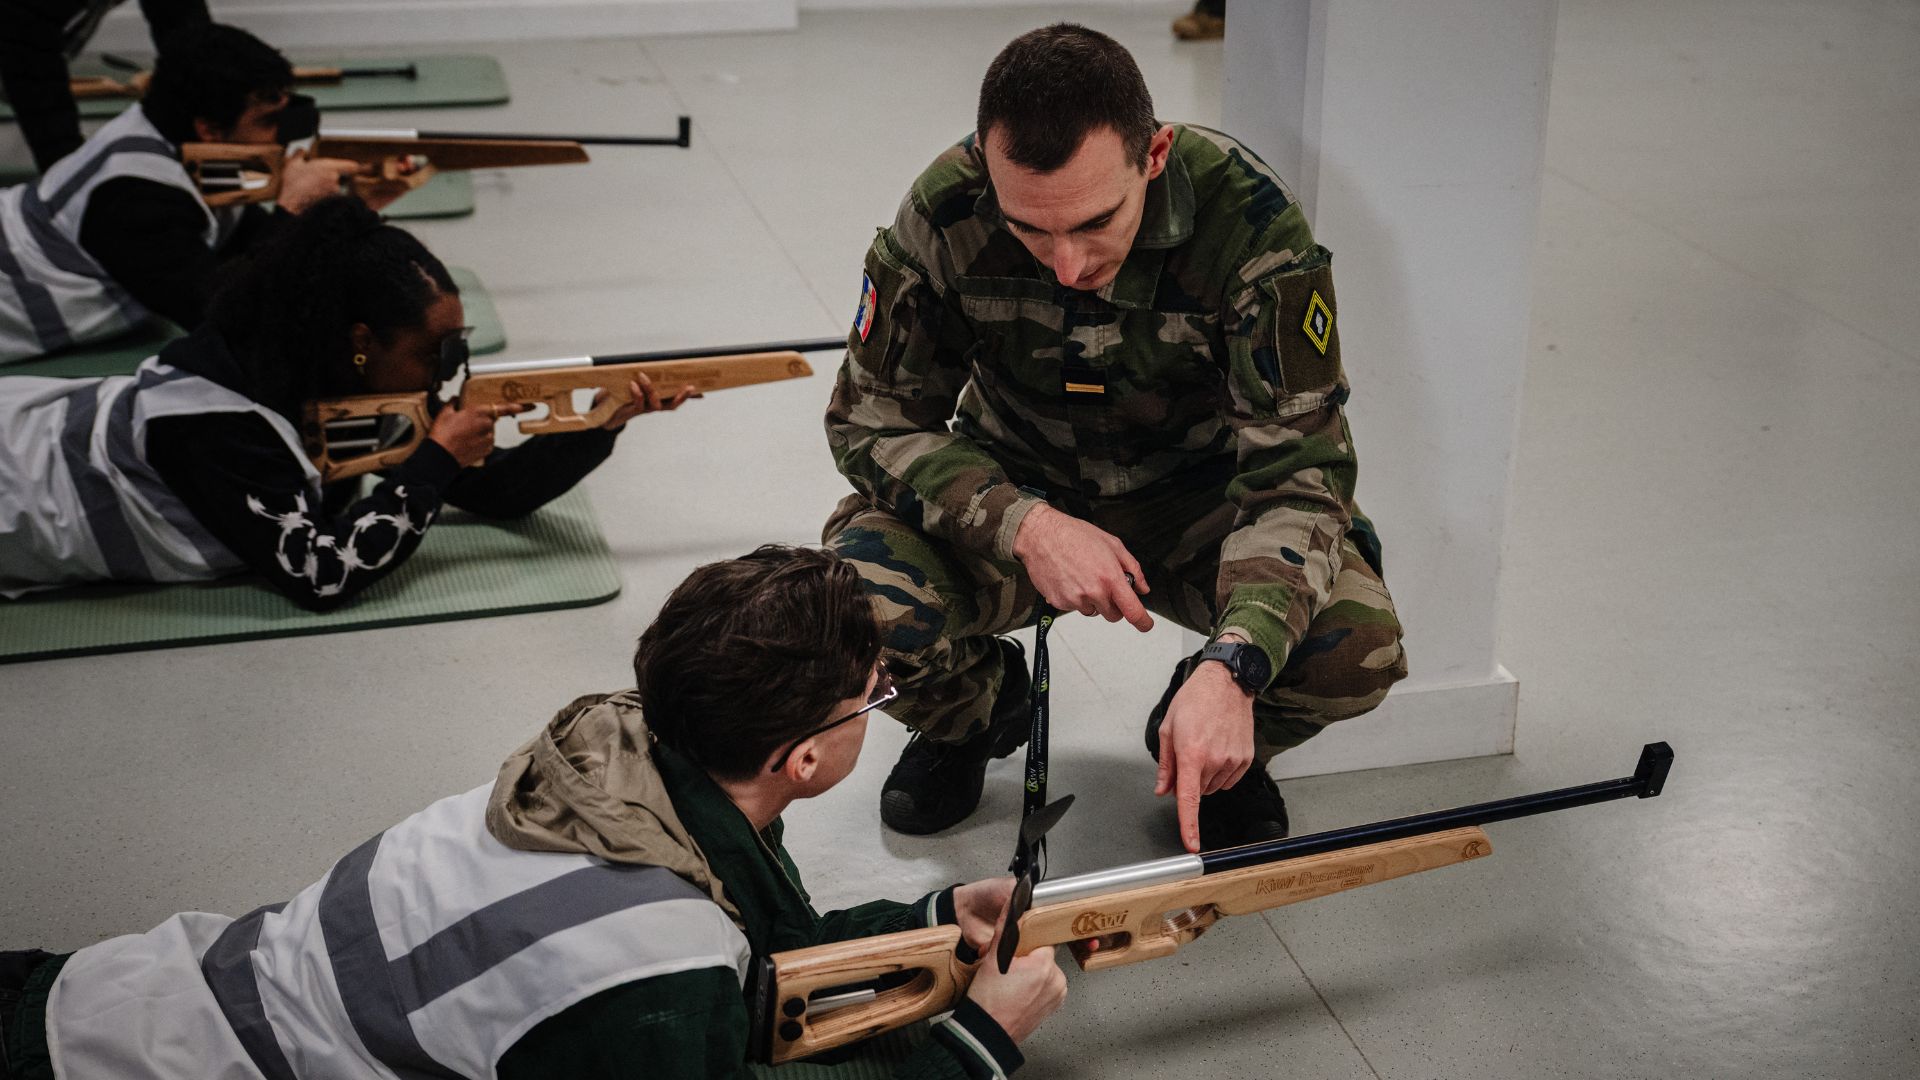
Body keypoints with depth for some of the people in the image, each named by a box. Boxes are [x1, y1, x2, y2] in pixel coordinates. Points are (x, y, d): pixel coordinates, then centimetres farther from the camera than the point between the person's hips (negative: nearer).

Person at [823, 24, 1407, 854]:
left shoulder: (1251, 220, -27)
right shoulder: (944, 213, -23)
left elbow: (1299, 463, -26)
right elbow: (873, 419, -13)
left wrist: (1231, 669, -42)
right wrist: (1023, 526, -32)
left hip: (1194, 492, -1)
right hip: (1017, 490, 1)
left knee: (1356, 645, -29)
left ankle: (1209, 739, 9)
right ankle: (971, 711, 9)